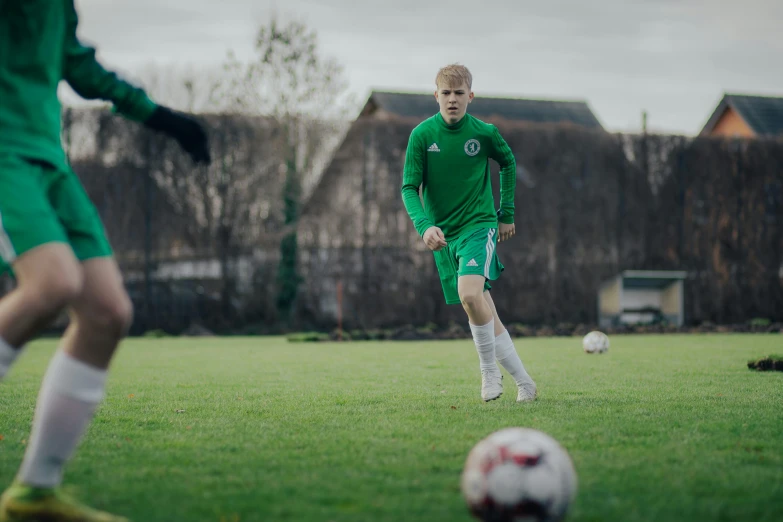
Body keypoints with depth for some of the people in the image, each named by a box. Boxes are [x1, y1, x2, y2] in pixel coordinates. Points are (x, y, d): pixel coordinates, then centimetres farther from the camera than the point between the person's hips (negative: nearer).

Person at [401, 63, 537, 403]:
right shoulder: (422, 135, -5)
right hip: (444, 235, 2)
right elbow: (409, 188, -7)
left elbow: (508, 164, 16)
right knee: (483, 316, 4)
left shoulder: (484, 133, -4)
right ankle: (523, 382, 15)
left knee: (470, 294, -27)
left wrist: (507, 214, 15)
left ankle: (489, 369, -7)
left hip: (479, 226, -2)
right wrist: (424, 225, -24)